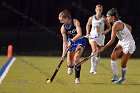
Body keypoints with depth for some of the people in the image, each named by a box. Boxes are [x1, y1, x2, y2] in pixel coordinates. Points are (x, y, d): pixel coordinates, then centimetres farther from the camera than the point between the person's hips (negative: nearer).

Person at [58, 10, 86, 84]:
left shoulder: (75, 22, -21)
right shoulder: (63, 28, -12)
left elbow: (79, 34, -31)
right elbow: (64, 41, -11)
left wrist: (72, 41, -41)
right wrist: (63, 53, -19)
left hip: (80, 42, -3)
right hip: (71, 43, 3)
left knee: (76, 57, -27)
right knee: (69, 64, -3)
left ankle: (77, 78, -14)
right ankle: (71, 67, 39)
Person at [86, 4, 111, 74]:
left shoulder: (104, 19, -4)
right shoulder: (91, 18, 1)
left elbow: (109, 27, 3)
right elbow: (88, 25, 18)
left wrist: (105, 32, -16)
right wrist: (87, 33, 6)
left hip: (101, 37, 1)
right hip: (93, 36, -1)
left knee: (98, 53, 8)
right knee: (94, 50, -22)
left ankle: (95, 68, 25)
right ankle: (92, 68, -24)